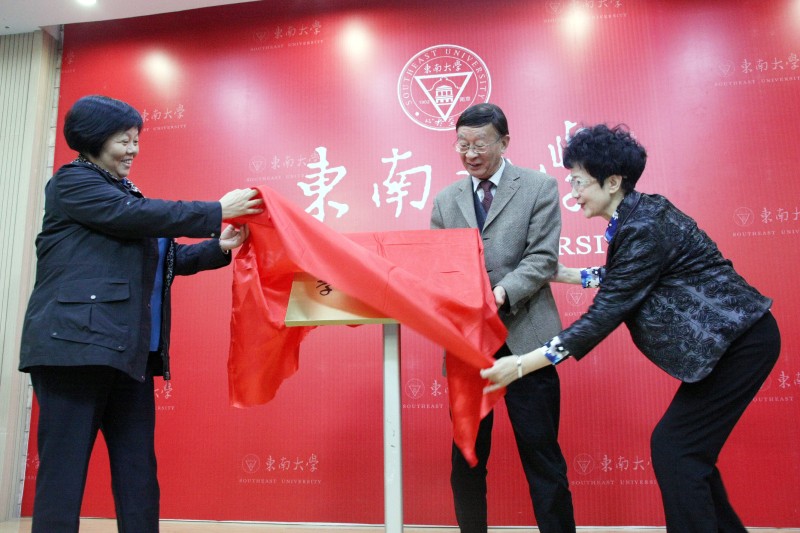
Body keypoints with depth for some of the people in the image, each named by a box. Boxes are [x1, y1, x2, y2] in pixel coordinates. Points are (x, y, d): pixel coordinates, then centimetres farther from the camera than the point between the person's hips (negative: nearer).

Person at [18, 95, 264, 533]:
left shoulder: (124, 196, 24)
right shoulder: (71, 181, 0)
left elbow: (167, 258, 19)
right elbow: (135, 214, -15)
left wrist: (219, 248, 4)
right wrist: (217, 212, -12)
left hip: (130, 351, 8)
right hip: (77, 343, -8)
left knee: (139, 473, 7)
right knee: (64, 471, -3)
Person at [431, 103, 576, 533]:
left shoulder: (540, 187, 3)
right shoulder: (446, 200, 13)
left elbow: (542, 260, -7)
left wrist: (501, 293, -23)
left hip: (523, 337, -3)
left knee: (540, 454, 4)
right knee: (466, 456, 12)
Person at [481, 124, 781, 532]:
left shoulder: (644, 229, -23)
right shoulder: (637, 216, 5)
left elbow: (606, 314, -25)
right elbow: (624, 279, 21)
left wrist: (523, 364, -25)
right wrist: (569, 275, 23)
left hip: (740, 342, -9)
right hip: (731, 339, 9)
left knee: (675, 450, -6)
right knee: (686, 447, 14)